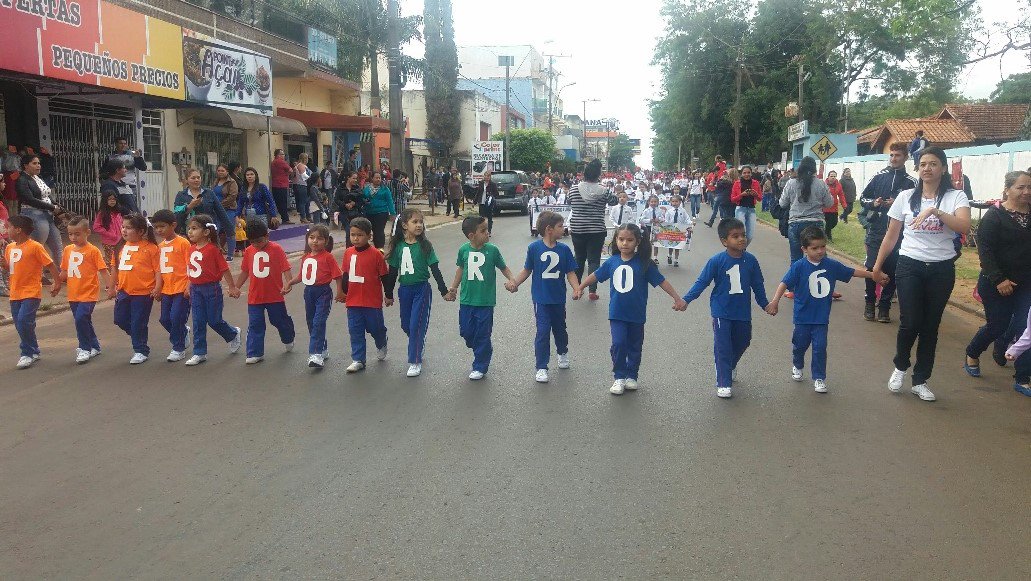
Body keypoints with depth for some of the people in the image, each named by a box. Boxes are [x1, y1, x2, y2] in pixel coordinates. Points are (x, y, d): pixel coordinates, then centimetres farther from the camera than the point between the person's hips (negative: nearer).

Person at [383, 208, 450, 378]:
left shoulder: (425, 245, -7)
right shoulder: (398, 246, 0)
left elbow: (435, 269, -6)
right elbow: (393, 271, 7)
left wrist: (444, 291, -8)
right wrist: (389, 294, 11)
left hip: (422, 289, -4)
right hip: (404, 290, 4)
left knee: (416, 325, -5)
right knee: (406, 325, 13)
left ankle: (415, 362, 5)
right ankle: (419, 347, 41)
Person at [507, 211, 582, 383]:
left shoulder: (564, 249, -4)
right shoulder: (534, 248, -10)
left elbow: (570, 272, -2)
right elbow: (527, 270, 0)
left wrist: (577, 289, -17)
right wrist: (514, 283, -12)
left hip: (558, 298, 3)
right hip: (541, 299, -3)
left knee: (559, 328, 20)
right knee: (543, 331, -5)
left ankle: (563, 353, 48)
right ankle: (542, 368, 5)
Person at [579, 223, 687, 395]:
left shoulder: (643, 263, -9)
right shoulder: (612, 262, -3)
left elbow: (661, 281, -7)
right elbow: (595, 275, 12)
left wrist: (677, 299, -9)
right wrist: (580, 288, 17)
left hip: (636, 314, 0)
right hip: (617, 313, 0)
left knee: (635, 347, 12)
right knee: (618, 344, -10)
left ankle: (632, 376, 28)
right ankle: (619, 378, 4)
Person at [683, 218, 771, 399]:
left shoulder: (750, 260, -6)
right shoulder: (717, 261, -16)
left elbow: (757, 285, 7)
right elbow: (702, 282, -13)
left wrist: (765, 304, 17)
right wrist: (686, 300, -20)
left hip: (743, 311, 4)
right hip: (722, 312, -4)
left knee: (742, 342, 19)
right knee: (722, 347, -3)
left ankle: (731, 366, 49)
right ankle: (723, 383, 6)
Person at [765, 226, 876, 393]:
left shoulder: (831, 265, -3)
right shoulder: (799, 267, -14)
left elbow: (852, 272, 7)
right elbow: (785, 283, -19)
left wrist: (873, 275, 9)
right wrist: (775, 301, -30)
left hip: (821, 317, 1)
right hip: (803, 316, -1)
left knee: (820, 347, 0)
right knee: (800, 344, 16)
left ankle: (819, 378, 12)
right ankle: (797, 366, 43)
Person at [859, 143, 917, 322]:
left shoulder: (910, 182, 2)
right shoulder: (879, 176, 8)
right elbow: (863, 197, 11)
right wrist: (873, 203, -9)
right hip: (876, 231, 1)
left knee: (891, 271, 1)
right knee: (871, 268, -3)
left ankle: (884, 306, 12)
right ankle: (870, 303, 13)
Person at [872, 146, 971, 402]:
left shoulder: (956, 197, -1)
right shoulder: (906, 197, 4)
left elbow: (964, 226, -20)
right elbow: (891, 235, 10)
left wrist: (935, 210, -29)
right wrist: (877, 266, 11)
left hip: (941, 270, 0)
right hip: (910, 266, 0)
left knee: (930, 327, 7)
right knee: (910, 323, -10)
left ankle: (920, 381, 21)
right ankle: (900, 366, 19)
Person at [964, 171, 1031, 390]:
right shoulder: (994, 216, -9)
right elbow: (985, 250, -14)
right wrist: (998, 279, -21)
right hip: (997, 284, -3)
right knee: (997, 326, 4)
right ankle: (972, 355, 34)